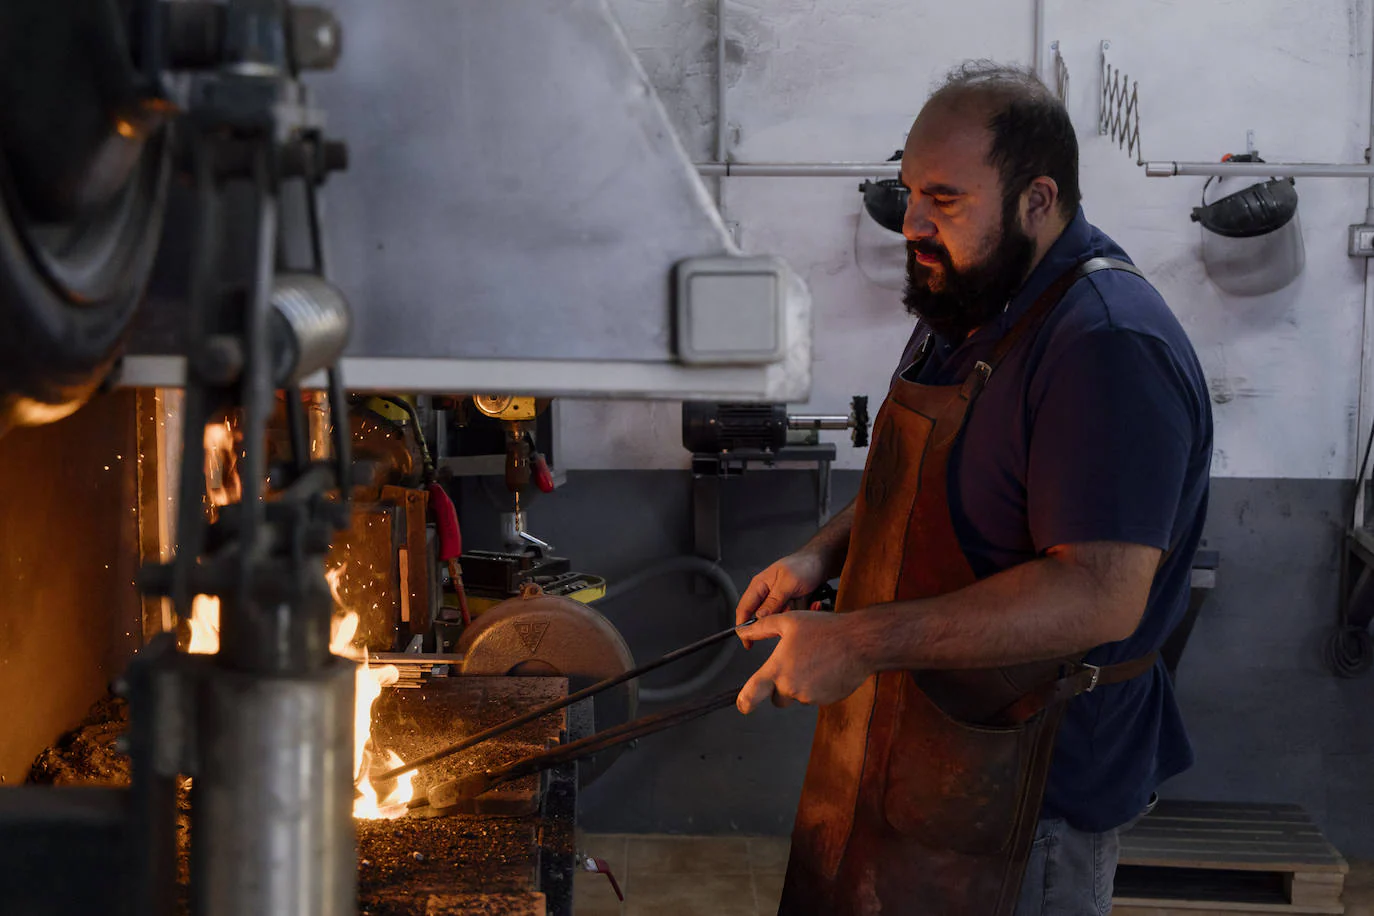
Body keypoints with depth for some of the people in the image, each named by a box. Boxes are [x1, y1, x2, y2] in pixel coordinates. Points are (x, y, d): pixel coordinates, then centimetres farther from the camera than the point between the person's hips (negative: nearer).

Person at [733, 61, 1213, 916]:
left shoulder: (1110, 347, -25)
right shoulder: (968, 307, 8)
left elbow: (1100, 594, -33)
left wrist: (859, 643, -32)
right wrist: (824, 554, 4)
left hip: (1026, 786, -9)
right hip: (911, 747, 9)